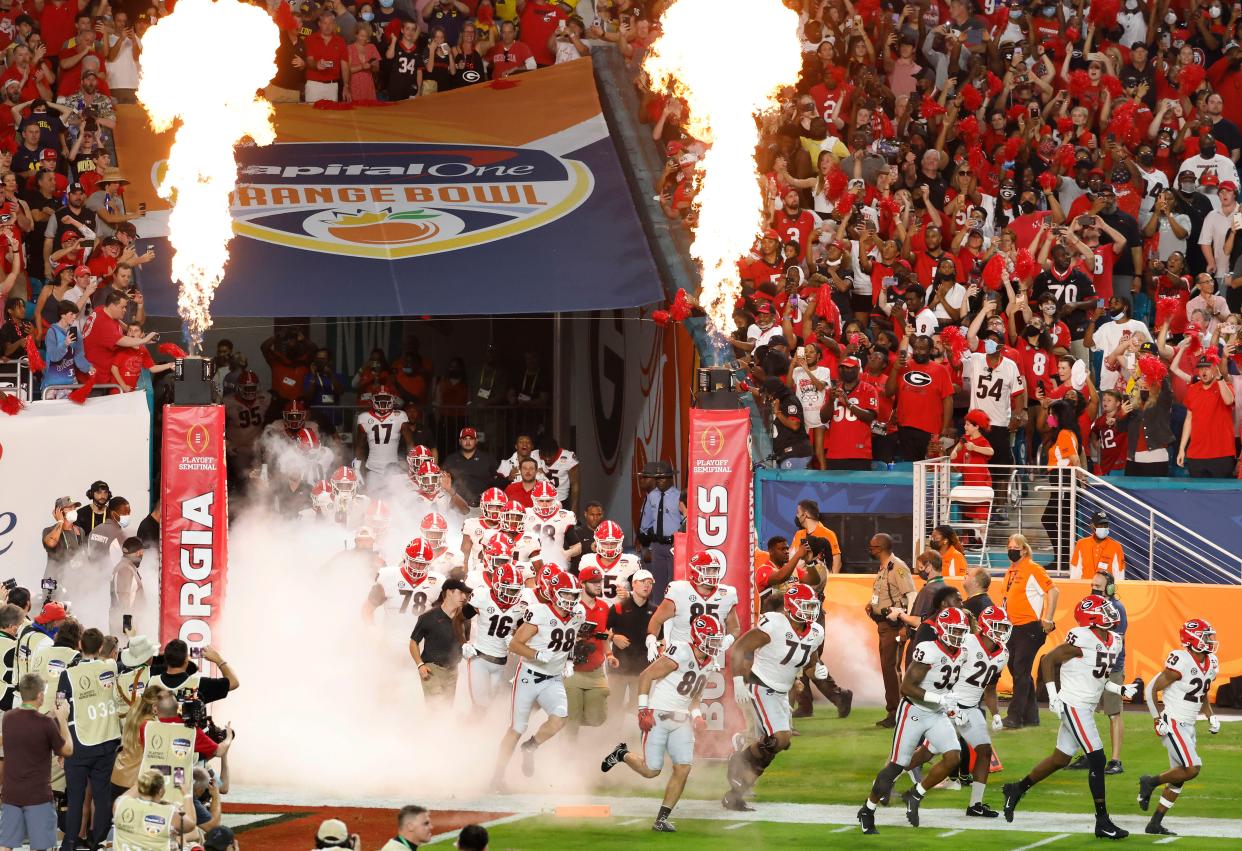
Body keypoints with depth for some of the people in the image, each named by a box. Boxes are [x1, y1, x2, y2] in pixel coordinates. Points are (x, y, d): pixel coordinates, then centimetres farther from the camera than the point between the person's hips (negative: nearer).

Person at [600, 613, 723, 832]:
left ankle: (662, 819, 3)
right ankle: (622, 754, 28)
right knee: (651, 771, -4)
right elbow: (645, 676, -15)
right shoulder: (680, 655, -19)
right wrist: (643, 709, -18)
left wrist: (696, 716, 5)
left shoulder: (708, 663, 7)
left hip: (680, 721, 7)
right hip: (657, 716, -7)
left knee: (683, 769, -6)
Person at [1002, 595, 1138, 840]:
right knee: (1097, 760, -10)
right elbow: (1049, 660, -11)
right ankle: (1102, 822, -6)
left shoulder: (1112, 642, 9)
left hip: (1087, 707, 9)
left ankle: (1017, 790, 33)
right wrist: (1053, 695, -14)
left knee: (1060, 759, 17)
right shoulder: (1082, 639, -18)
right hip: (1074, 706, -9)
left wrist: (1121, 690, 7)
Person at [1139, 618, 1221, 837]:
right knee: (1192, 768, -19)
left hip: (1188, 727, 9)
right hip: (1173, 725, -9)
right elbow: (1152, 689, -13)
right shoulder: (1181, 663, -18)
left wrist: (1211, 717, 9)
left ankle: (1155, 824, 15)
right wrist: (1158, 719, -16)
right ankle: (1151, 782, 3)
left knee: (1179, 778, 9)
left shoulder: (1211, 665, 7)